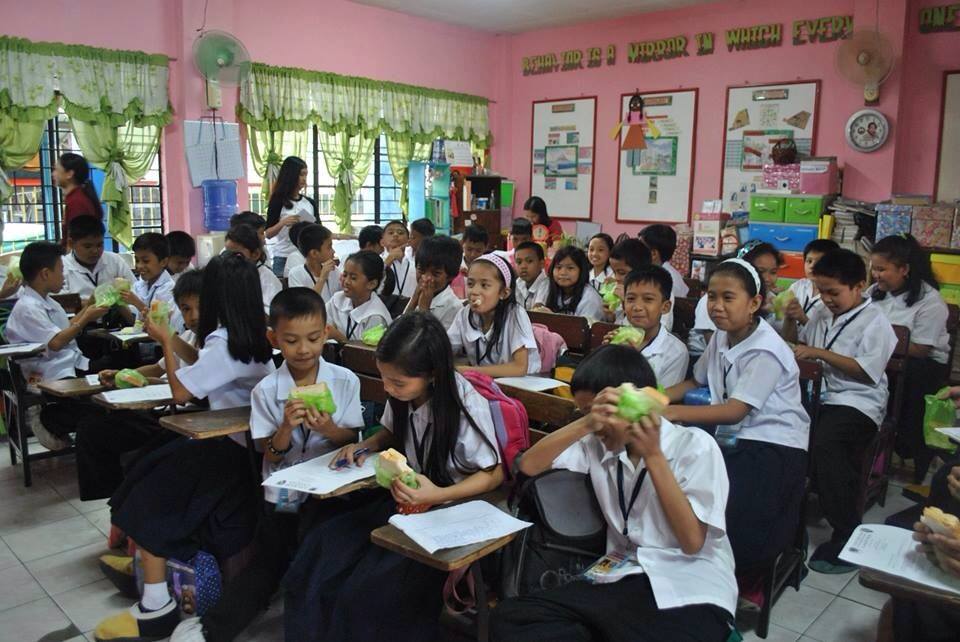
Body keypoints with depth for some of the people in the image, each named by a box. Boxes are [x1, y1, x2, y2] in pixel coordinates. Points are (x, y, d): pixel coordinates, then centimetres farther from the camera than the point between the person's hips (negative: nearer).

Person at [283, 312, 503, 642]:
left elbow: (494, 474, -12)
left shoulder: (466, 405, -22)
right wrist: (365, 446, -4)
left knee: (368, 591, -23)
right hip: (403, 498, 6)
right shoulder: (402, 393, -5)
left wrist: (438, 495, -27)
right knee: (314, 559, -11)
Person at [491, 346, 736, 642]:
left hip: (691, 590, -5)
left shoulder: (696, 446, -5)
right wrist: (585, 424, -17)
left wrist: (653, 455, -15)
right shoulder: (599, 444, 7)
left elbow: (692, 542, -10)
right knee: (508, 618, -15)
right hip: (624, 579, 5)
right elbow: (529, 465, -3)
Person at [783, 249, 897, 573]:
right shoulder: (821, 312, 17)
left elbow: (866, 370, -12)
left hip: (857, 402, -6)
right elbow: (791, 341, 27)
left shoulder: (874, 322, -2)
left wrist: (818, 352, -16)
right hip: (819, 395, 7)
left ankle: (848, 539, -21)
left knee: (824, 443, -34)